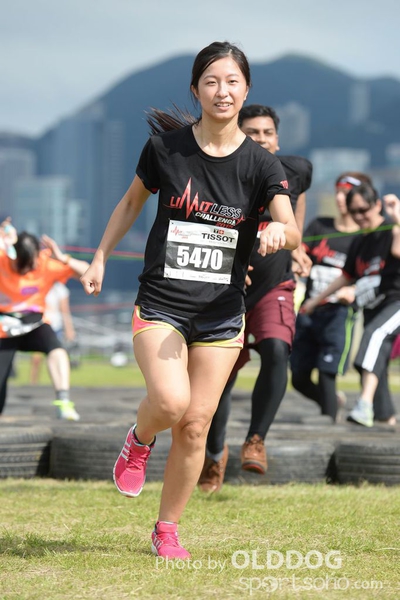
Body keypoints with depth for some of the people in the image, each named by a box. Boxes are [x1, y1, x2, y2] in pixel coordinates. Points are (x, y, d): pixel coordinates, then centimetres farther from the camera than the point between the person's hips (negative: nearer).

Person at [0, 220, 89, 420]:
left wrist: (62, 258, -29)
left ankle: (63, 401, -41)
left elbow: (86, 272, -13)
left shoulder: (47, 264, -12)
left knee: (56, 348, -34)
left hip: (34, 322, 0)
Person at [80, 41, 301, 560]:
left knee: (195, 426, 2)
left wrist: (280, 233, -40)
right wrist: (100, 257, 10)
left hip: (222, 313, 2)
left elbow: (293, 232, -17)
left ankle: (167, 530, 21)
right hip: (160, 304, -1)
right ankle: (139, 440, 11)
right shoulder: (166, 145, -4)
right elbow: (132, 202, 13)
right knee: (170, 402, -25)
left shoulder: (260, 164, -4)